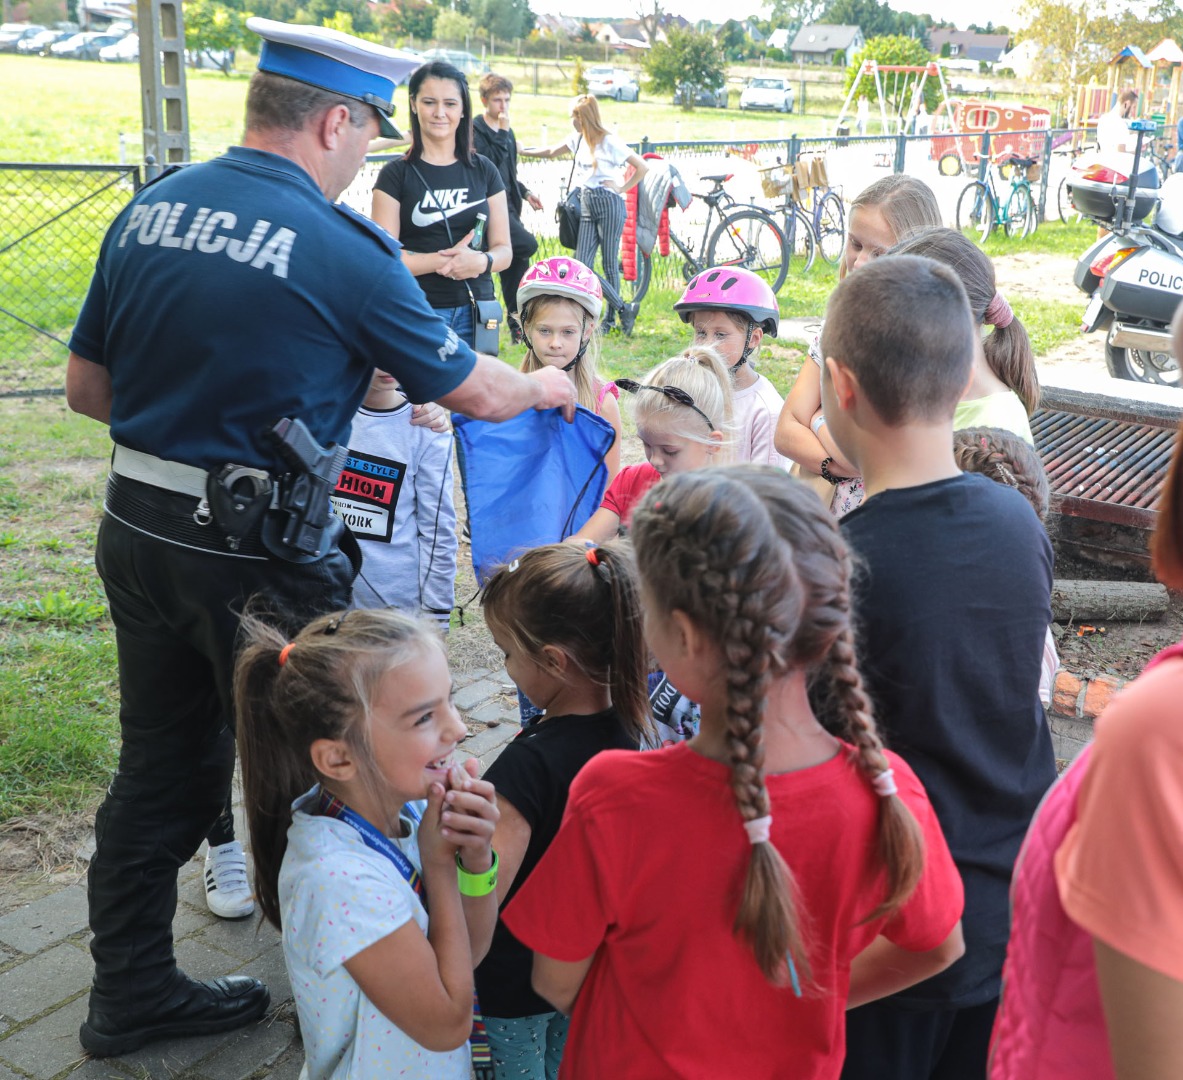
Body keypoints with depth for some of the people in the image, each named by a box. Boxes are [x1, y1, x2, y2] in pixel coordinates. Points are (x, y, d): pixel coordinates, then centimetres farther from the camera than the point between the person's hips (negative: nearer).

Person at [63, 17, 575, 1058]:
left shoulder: (148, 208, 4)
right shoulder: (342, 247, -14)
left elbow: (87, 386, 11)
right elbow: (476, 393, -5)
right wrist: (543, 386, 16)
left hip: (135, 528, 7)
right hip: (254, 550, -6)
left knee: (158, 763, 19)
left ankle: (131, 991, 34)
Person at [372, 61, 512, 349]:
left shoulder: (484, 171, 10)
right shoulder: (396, 174, 1)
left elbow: (503, 248, 9)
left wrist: (481, 261, -13)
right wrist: (443, 260, -18)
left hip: (476, 311, 3)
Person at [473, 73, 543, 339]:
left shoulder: (506, 131, 17)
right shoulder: (475, 130, -9)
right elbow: (490, 164, -23)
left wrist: (524, 192, 16)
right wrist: (503, 132, -19)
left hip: (508, 204, 9)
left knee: (517, 263, 8)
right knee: (527, 245, -26)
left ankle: (517, 324, 17)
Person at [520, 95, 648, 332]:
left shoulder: (609, 142, -10)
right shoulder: (578, 138, 10)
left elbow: (641, 167, -8)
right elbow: (552, 152, 26)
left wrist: (622, 188, -7)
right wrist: (523, 150, 26)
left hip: (609, 205, -6)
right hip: (587, 205, 6)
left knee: (609, 262, 1)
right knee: (582, 262, -3)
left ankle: (611, 318, 9)